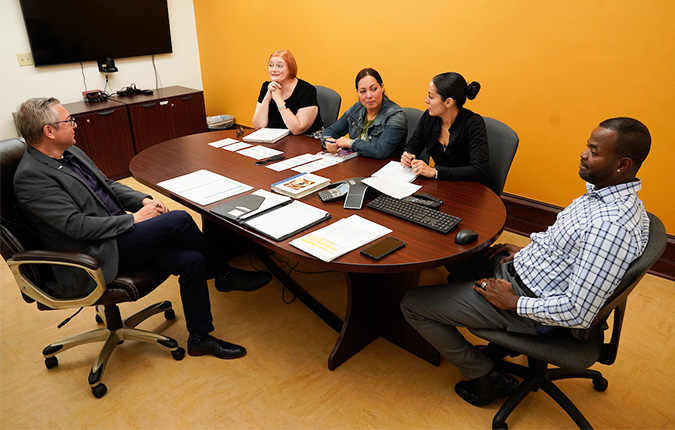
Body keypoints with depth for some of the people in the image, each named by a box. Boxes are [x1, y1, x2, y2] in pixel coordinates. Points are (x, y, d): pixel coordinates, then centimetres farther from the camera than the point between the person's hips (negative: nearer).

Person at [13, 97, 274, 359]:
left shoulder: (71, 152, 11)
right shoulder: (30, 177, -16)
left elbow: (108, 185, 19)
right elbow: (77, 225, -22)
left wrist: (144, 200, 2)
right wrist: (134, 218, -17)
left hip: (120, 232, 9)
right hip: (95, 254, -8)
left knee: (191, 260, -13)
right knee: (179, 220, -22)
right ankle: (224, 275, 2)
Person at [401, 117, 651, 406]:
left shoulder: (611, 225, -32)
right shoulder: (606, 192, -2)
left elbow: (578, 313, -31)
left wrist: (514, 302, -20)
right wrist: (527, 250, 9)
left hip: (526, 306, -10)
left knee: (412, 304, -6)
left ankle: (487, 379, 11)